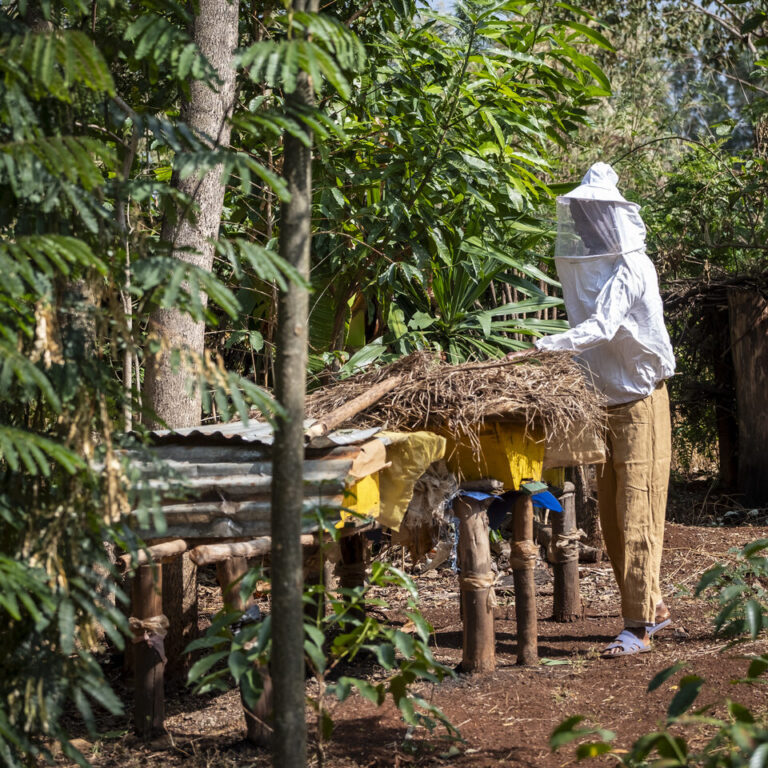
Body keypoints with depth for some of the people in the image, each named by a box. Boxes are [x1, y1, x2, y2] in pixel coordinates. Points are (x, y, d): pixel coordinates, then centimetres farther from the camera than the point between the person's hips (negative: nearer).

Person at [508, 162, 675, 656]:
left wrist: (540, 349, -40)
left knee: (636, 515, -8)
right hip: (608, 402, 8)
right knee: (612, 518, 11)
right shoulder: (588, 266, 11)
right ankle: (652, 606, 23)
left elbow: (599, 328, -29)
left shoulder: (631, 268, -16)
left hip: (641, 402, -8)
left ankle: (639, 626, -6)